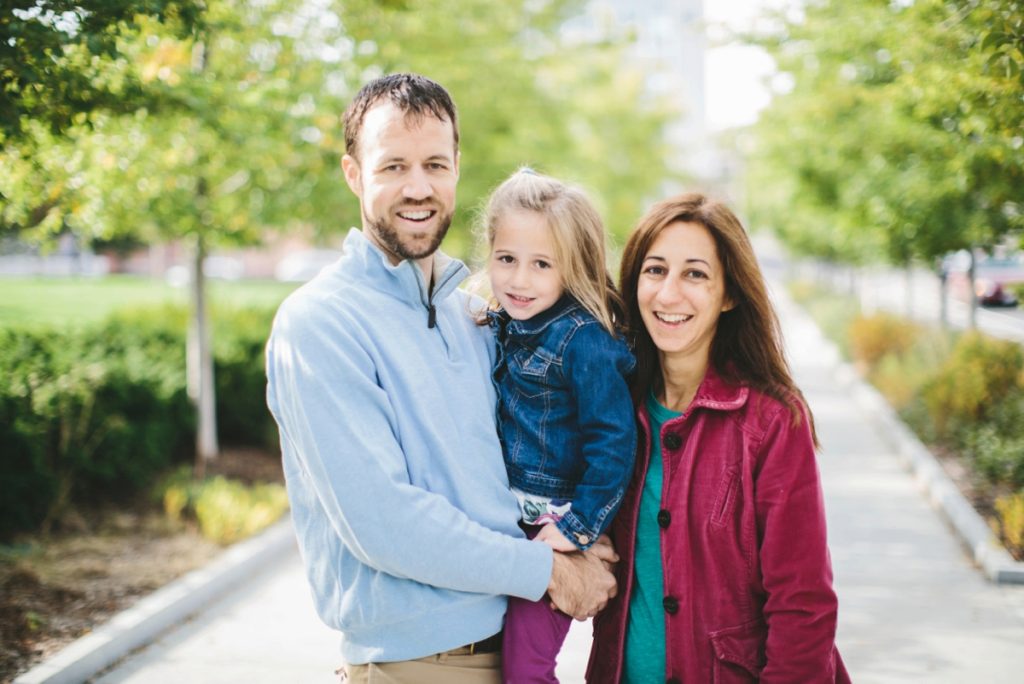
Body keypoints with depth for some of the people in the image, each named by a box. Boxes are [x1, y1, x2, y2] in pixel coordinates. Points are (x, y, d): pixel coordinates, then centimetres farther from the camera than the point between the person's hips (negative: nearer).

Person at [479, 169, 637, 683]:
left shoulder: (583, 341, -18)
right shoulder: (501, 329, 5)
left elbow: (614, 440, -19)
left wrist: (580, 526, -18)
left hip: (554, 529, -7)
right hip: (505, 522, 7)